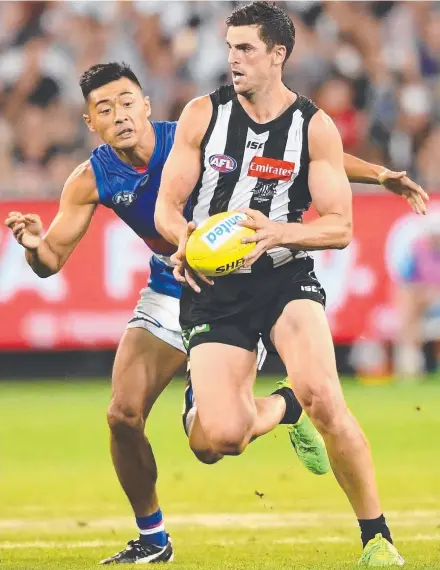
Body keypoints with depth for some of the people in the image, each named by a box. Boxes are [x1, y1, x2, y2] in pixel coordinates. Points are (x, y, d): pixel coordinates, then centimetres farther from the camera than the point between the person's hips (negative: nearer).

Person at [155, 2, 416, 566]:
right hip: (213, 288, 1)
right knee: (222, 437, -15)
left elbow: (340, 227, -4)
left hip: (285, 278, -1)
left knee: (323, 398, -27)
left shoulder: (315, 127, -2)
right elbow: (167, 208, 3)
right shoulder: (203, 114, 0)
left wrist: (278, 233, -22)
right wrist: (188, 241, -20)